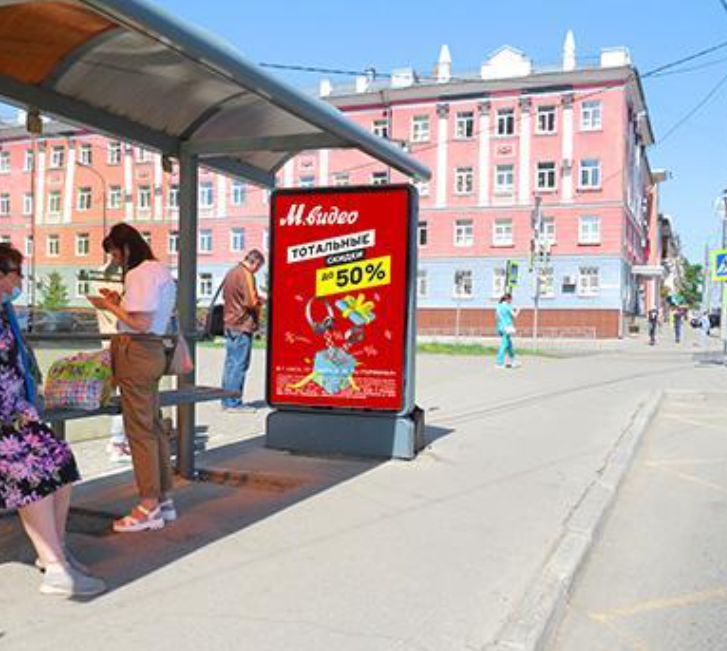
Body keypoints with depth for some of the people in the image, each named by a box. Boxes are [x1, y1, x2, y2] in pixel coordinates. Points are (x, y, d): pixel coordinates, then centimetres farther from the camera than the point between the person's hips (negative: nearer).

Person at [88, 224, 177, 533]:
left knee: (140, 428, -4)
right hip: (154, 349, 10)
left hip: (136, 352, -10)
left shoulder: (140, 274, -13)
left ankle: (149, 508, 2)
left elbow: (139, 323, -19)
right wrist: (119, 303, 14)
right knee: (154, 425, 13)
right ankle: (164, 499, 21)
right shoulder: (160, 270, 17)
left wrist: (109, 306, -6)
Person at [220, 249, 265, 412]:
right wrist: (261, 300, 2)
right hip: (242, 326, -9)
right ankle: (234, 403, -1)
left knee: (230, 363, 13)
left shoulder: (231, 272, 15)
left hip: (230, 324, 9)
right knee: (239, 365, -4)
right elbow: (251, 302, -19)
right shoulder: (246, 275, -14)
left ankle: (227, 401, 18)